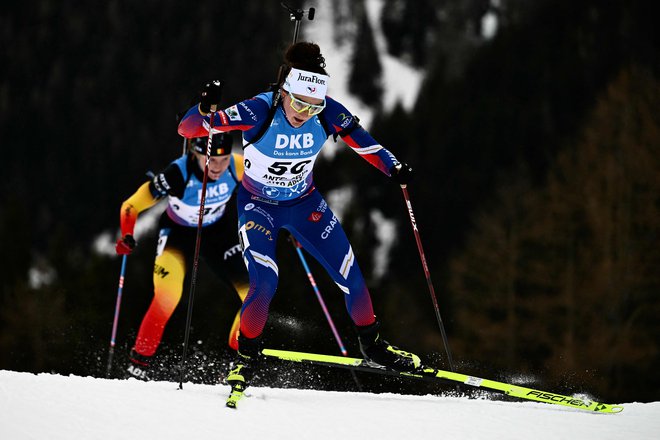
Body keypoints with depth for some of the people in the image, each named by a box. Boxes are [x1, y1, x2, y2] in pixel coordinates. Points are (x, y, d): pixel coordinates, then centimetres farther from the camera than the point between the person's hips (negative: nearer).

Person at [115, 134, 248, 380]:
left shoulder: (236, 166, -25)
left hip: (218, 230, 4)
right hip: (178, 231, -4)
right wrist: (127, 237, -42)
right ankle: (140, 361, -9)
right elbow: (131, 207, -27)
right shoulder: (178, 175, -35)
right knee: (167, 298, -24)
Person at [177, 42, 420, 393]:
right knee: (264, 283, -22)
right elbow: (187, 129, -32)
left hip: (305, 204, 3)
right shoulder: (259, 111, -31)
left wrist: (393, 168, -19)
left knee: (352, 277, 0)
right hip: (258, 206, -3)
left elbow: (362, 141, -3)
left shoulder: (327, 114, -21)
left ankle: (372, 346, 25)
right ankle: (246, 357, 3)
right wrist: (206, 109, -53)